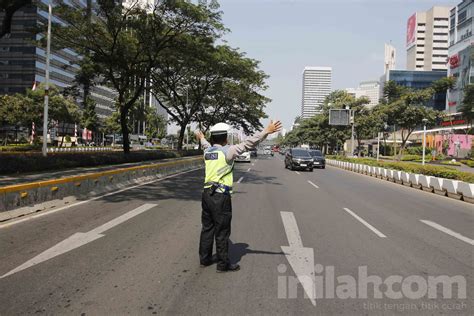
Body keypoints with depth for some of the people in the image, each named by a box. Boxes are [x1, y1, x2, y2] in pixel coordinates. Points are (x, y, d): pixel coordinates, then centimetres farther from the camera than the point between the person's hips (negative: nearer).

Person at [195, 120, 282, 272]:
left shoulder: (207, 151, 8)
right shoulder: (227, 151, -12)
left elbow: (206, 145, 33)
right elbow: (247, 143, -20)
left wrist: (202, 138, 56)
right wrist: (266, 131, -22)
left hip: (207, 194, 7)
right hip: (221, 196, -7)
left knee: (207, 228, 17)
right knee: (222, 231, 3)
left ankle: (204, 258, 27)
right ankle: (223, 264, 13)